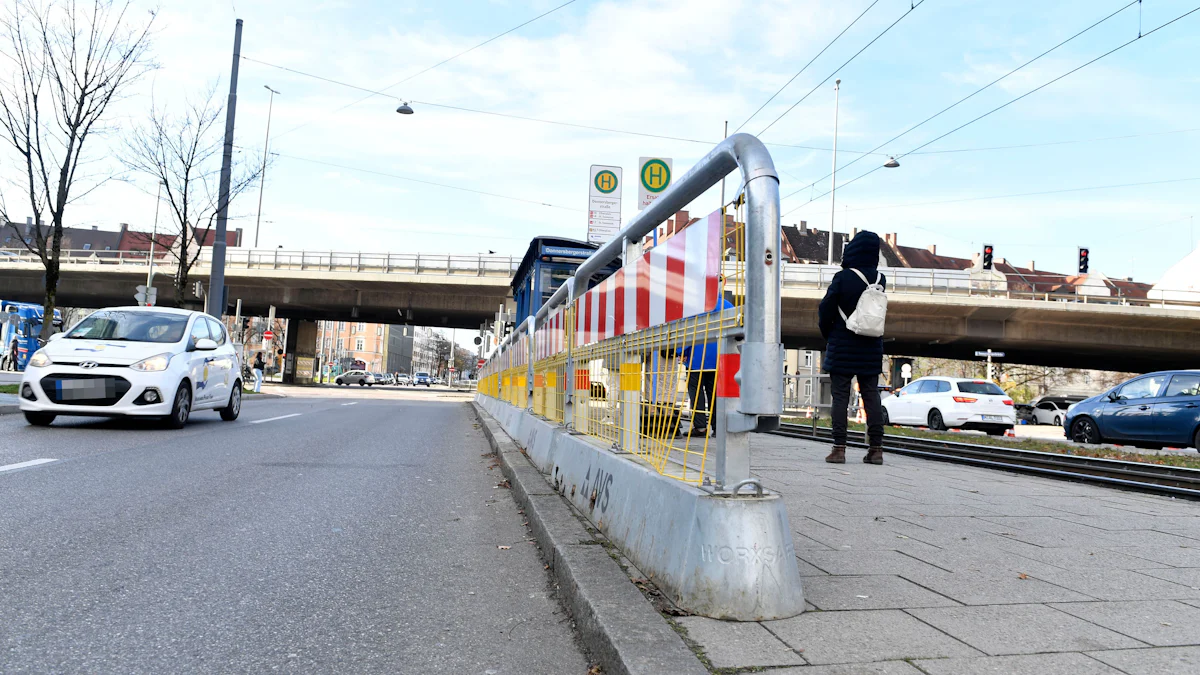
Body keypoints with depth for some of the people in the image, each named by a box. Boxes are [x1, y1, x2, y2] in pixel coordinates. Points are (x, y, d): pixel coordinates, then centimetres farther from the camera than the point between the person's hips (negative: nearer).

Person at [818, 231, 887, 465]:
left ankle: (839, 448, -3)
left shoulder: (843, 278, -13)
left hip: (842, 348, -4)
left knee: (840, 397, 0)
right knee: (871, 396, 8)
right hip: (871, 349, 4)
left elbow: (825, 311, -8)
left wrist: (828, 335, 9)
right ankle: (876, 448, 9)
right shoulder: (880, 279, 1)